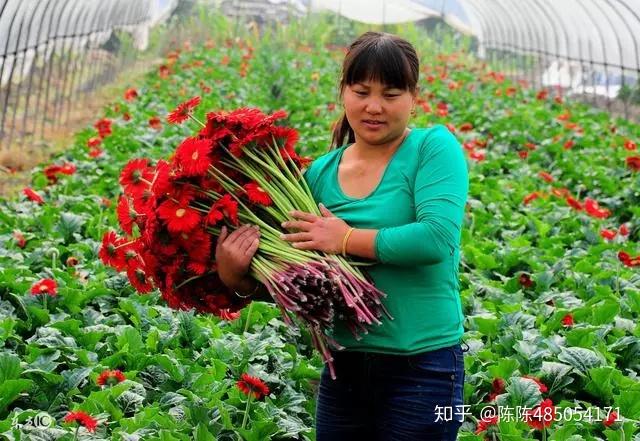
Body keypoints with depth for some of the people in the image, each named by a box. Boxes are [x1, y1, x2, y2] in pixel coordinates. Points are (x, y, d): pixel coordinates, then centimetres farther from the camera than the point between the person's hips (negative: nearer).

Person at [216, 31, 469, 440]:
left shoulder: (434, 148, -8)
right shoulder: (321, 173, 5)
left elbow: (438, 237, -23)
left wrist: (347, 239, -17)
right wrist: (238, 278, -11)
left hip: (422, 370, -5)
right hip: (344, 367, 5)